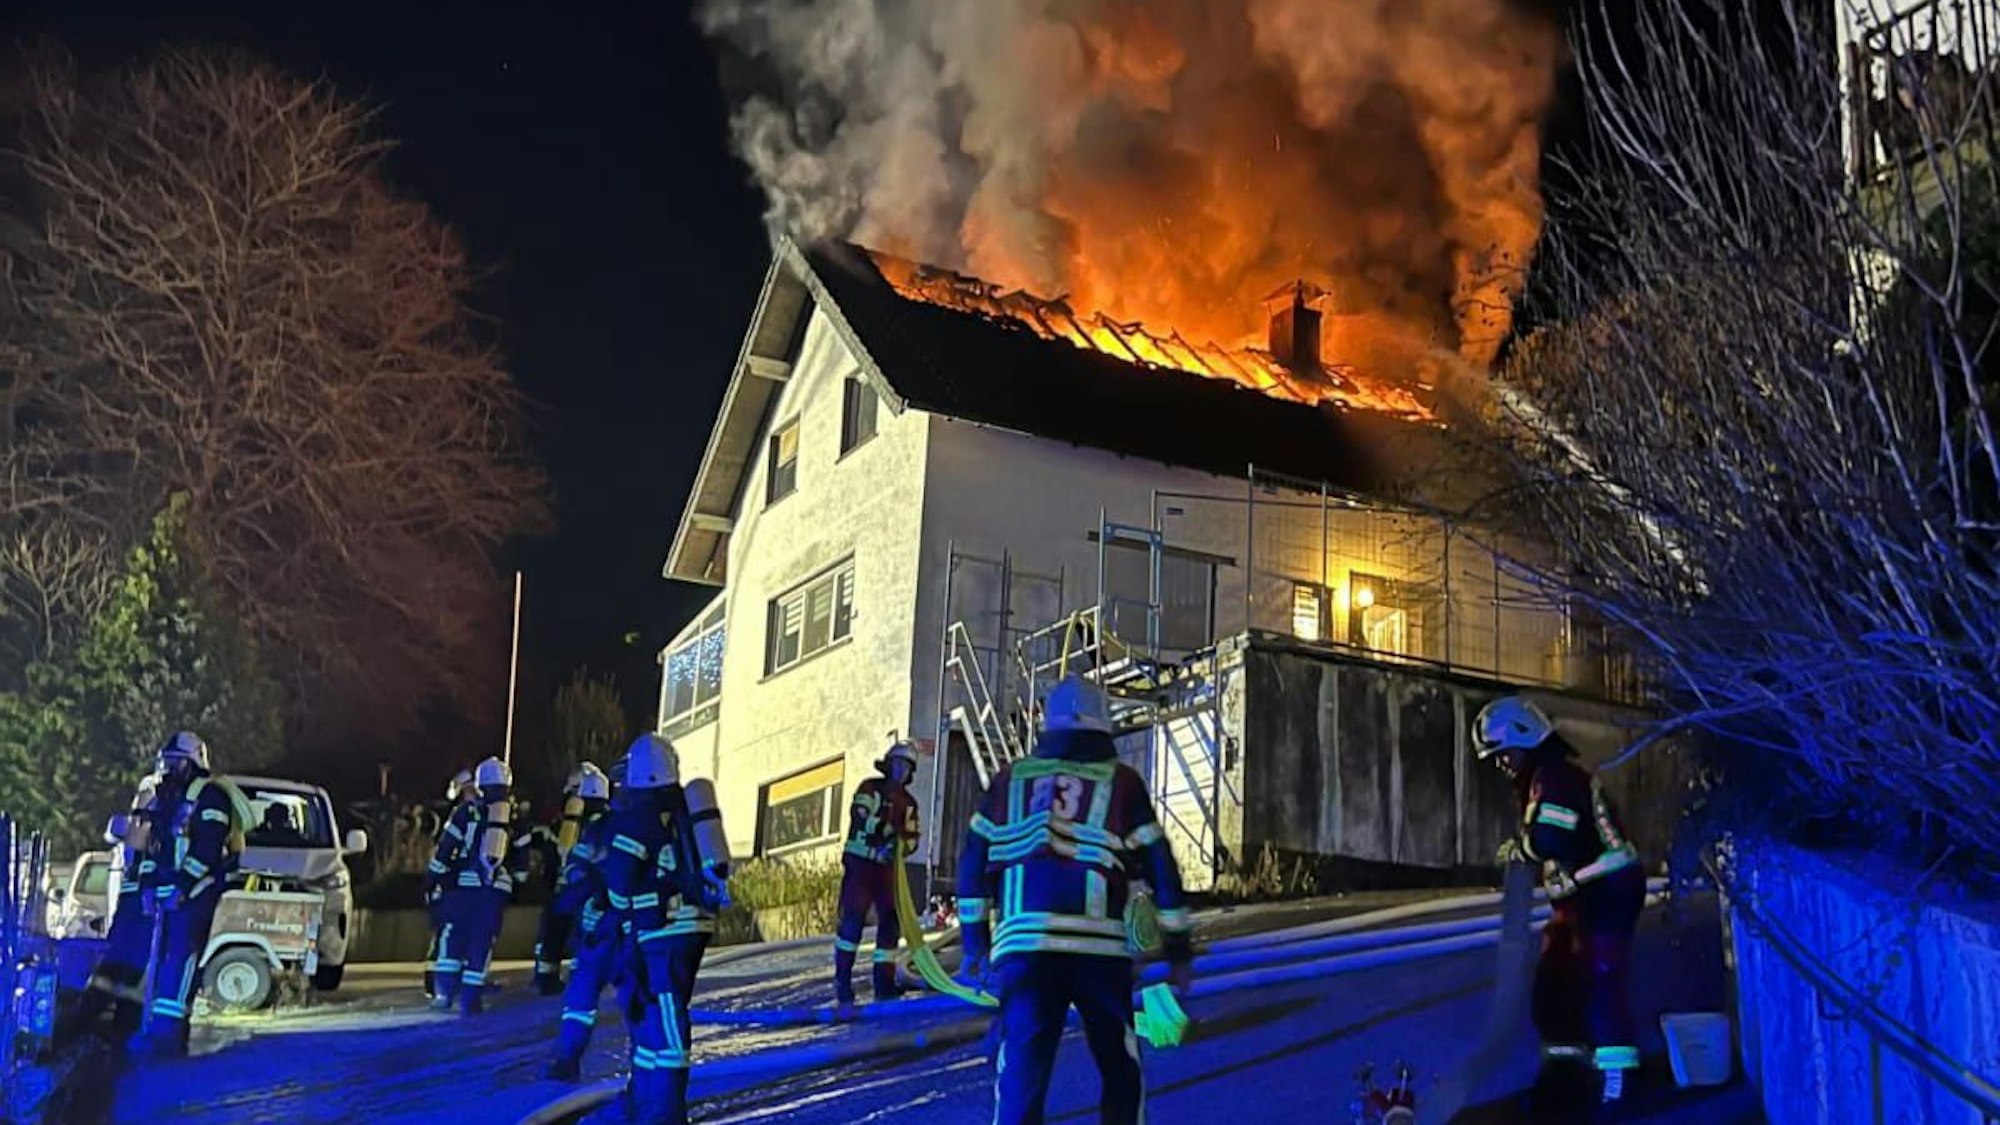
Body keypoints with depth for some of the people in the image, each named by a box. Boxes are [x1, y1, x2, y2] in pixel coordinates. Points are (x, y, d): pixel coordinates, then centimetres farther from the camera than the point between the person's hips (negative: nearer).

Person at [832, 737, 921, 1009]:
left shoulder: (908, 803, 14)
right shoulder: (870, 788, 0)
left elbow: (912, 838, 9)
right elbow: (859, 817, -16)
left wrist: (902, 847, -15)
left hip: (887, 867, 5)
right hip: (859, 862, -5)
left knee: (891, 921, 2)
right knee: (852, 918, -10)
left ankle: (884, 983, 10)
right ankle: (842, 981, -4)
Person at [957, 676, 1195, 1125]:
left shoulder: (1010, 779, 12)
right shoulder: (1121, 782, 6)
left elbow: (973, 860, 11)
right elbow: (1160, 868, 5)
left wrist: (975, 941, 19)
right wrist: (1179, 951, 12)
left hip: (1023, 947, 1)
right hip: (1100, 949, -1)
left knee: (1022, 1071, 0)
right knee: (1121, 1070, 18)